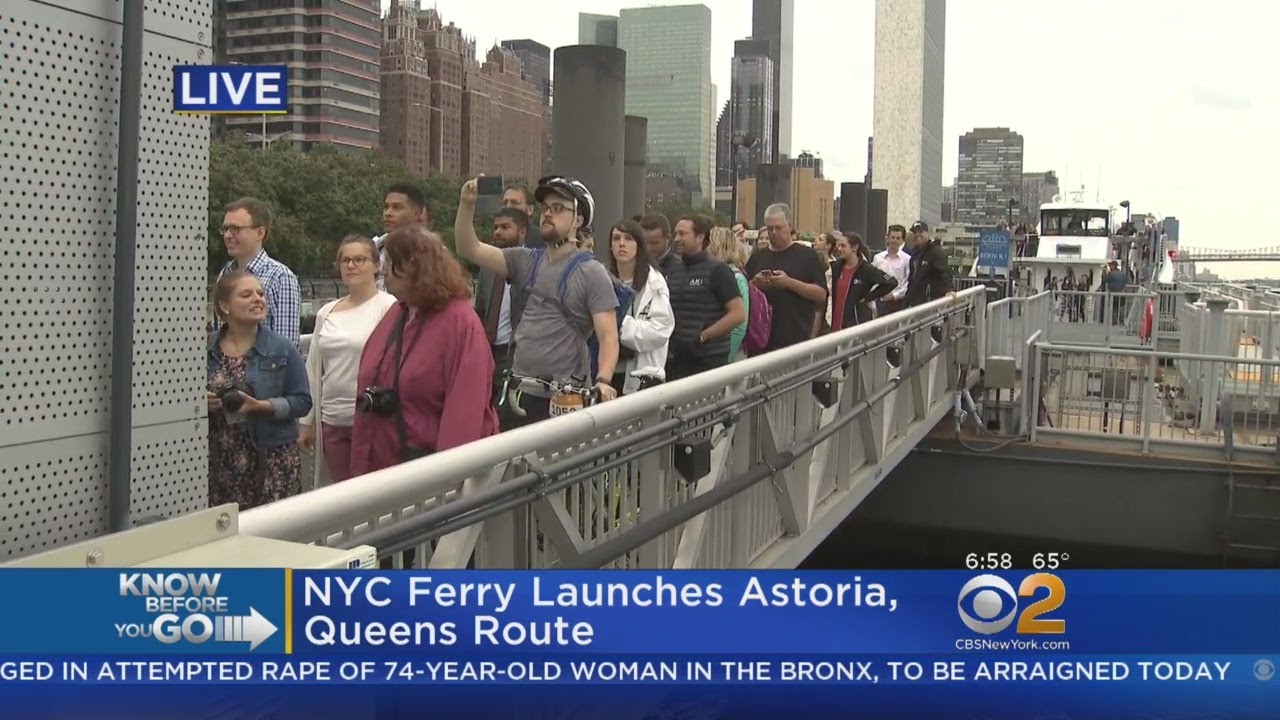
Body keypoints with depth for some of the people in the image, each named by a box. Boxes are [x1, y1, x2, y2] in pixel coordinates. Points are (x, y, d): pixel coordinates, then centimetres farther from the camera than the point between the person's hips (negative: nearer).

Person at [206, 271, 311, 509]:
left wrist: (260, 406, -16)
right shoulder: (206, 348, 5)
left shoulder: (282, 348, -1)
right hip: (218, 460, 2)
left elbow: (302, 402, -3)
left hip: (271, 457, -2)